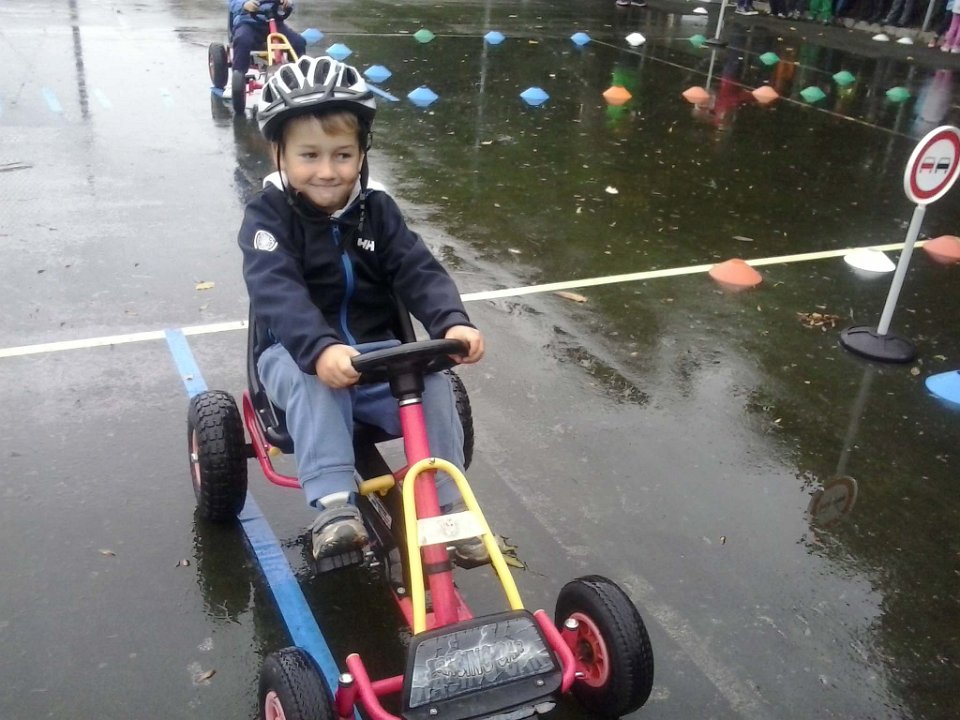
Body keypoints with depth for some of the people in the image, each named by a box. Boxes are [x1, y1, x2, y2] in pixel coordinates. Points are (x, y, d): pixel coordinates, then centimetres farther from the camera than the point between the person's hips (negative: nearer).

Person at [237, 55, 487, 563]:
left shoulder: (376, 210, 3)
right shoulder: (268, 214, -9)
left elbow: (418, 271, -9)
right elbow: (277, 293, -27)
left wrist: (453, 323, -30)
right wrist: (322, 350, -46)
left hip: (376, 352, 3)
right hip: (297, 355, -3)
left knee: (433, 383, -22)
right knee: (314, 381, -36)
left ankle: (447, 507, -12)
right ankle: (333, 506, -36)